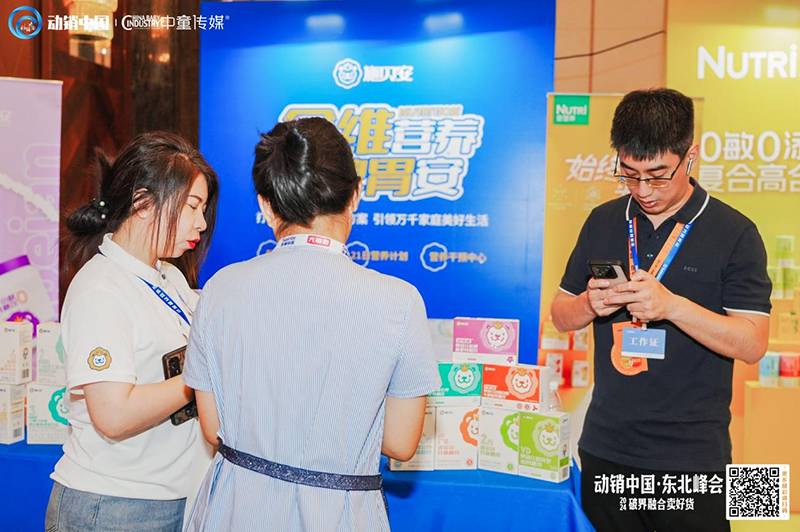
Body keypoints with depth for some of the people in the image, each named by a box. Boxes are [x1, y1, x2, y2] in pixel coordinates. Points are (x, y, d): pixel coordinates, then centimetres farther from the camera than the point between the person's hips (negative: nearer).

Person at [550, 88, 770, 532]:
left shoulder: (734, 233, -6)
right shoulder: (603, 222, 5)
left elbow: (752, 343, -11)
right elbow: (561, 315, 9)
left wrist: (671, 305, -25)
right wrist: (591, 304, -13)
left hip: (692, 457, -3)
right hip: (605, 448, 4)